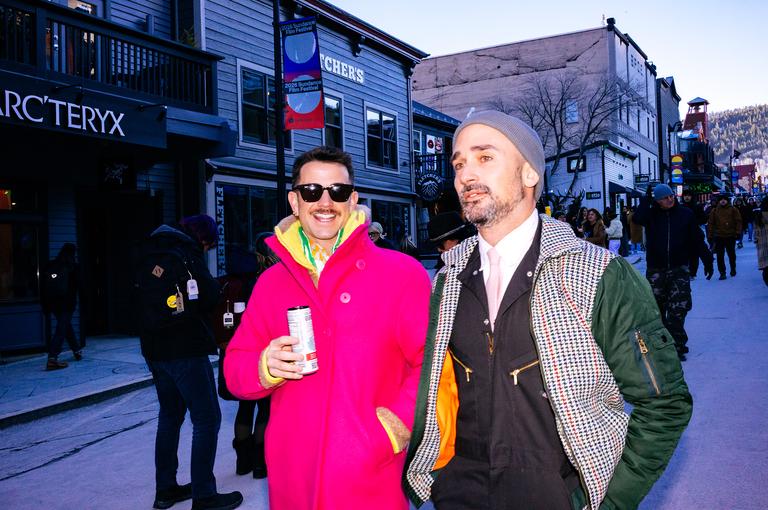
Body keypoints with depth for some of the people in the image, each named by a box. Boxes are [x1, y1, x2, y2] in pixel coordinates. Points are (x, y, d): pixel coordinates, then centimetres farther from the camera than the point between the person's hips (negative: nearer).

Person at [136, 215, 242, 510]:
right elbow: (210, 297, -13)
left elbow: (143, 299, 17)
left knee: (170, 415, 19)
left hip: (155, 349, 9)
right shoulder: (185, 254, -13)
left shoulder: (150, 253, 12)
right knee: (207, 419, -2)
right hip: (185, 350, -9)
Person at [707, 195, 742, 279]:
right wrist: (710, 236, -1)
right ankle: (722, 273, 4)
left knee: (731, 254, 13)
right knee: (720, 256, -1)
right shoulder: (714, 211, 3)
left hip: (730, 236, 0)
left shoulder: (733, 210, 1)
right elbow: (710, 224, 3)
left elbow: (738, 221, 0)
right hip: (719, 236, 0)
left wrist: (737, 232, -8)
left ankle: (733, 269, 32)